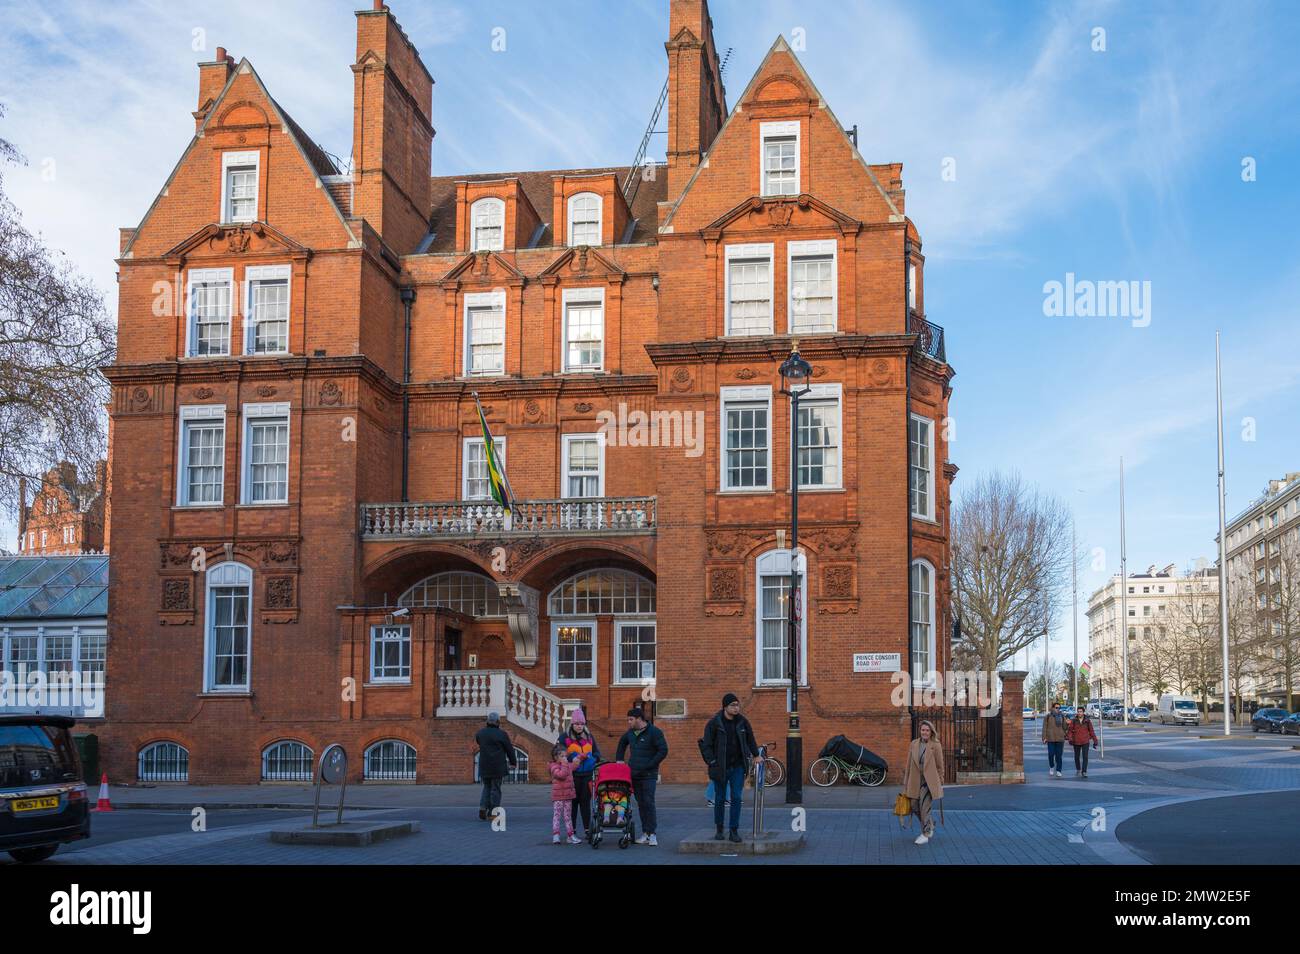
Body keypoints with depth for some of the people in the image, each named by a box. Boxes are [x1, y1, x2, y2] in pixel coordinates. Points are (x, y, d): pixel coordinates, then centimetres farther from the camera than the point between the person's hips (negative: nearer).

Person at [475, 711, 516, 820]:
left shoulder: (481, 732, 2)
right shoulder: (501, 734, -10)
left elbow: (477, 741, 26)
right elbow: (510, 749, -3)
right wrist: (512, 762, 9)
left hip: (484, 766, 4)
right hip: (498, 766, -4)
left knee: (487, 787, 18)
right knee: (495, 788, 5)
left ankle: (483, 807, 0)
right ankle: (492, 812, 4)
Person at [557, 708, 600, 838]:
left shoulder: (589, 736, 13)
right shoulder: (564, 737, 2)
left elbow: (597, 753, 18)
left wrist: (592, 759, -2)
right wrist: (571, 760, -15)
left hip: (588, 774, 3)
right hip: (572, 774, -3)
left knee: (585, 801, 4)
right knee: (573, 802, 0)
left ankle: (587, 829, 8)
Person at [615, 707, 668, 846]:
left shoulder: (654, 732, -8)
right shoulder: (630, 733, 12)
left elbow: (663, 751, -11)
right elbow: (622, 743, 32)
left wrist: (649, 765, -13)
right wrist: (619, 759, 21)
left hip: (648, 775, -6)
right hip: (634, 774, 6)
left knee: (649, 803, -12)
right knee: (641, 804, 7)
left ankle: (651, 834, -9)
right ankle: (645, 833, 11)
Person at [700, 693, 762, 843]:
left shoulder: (742, 721, 1)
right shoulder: (714, 723, -8)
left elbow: (750, 739, 18)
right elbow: (707, 746, -6)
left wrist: (755, 755, 21)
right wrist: (712, 763, -13)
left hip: (738, 767, 2)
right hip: (720, 768, -2)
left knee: (736, 798, -4)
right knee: (720, 799, 7)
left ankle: (734, 831, 1)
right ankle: (719, 830, 21)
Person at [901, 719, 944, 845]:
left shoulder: (936, 745, -6)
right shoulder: (914, 744, 4)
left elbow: (940, 765, 0)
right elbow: (909, 763, 8)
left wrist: (940, 782, 1)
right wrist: (906, 782, 8)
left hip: (929, 781, -4)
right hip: (915, 781, 4)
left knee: (924, 807, -6)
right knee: (915, 806, 9)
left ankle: (925, 834, 8)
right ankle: (930, 824, 34)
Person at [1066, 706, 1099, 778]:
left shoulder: (1087, 721, -2)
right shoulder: (1074, 721, -2)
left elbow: (1091, 731, 2)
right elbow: (1069, 730, -2)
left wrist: (1095, 741, 2)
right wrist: (1070, 739, -16)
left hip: (1085, 742, -1)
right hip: (1076, 742, 1)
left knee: (1085, 757, -11)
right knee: (1077, 757, 14)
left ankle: (1084, 772, -9)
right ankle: (1078, 769, 34)